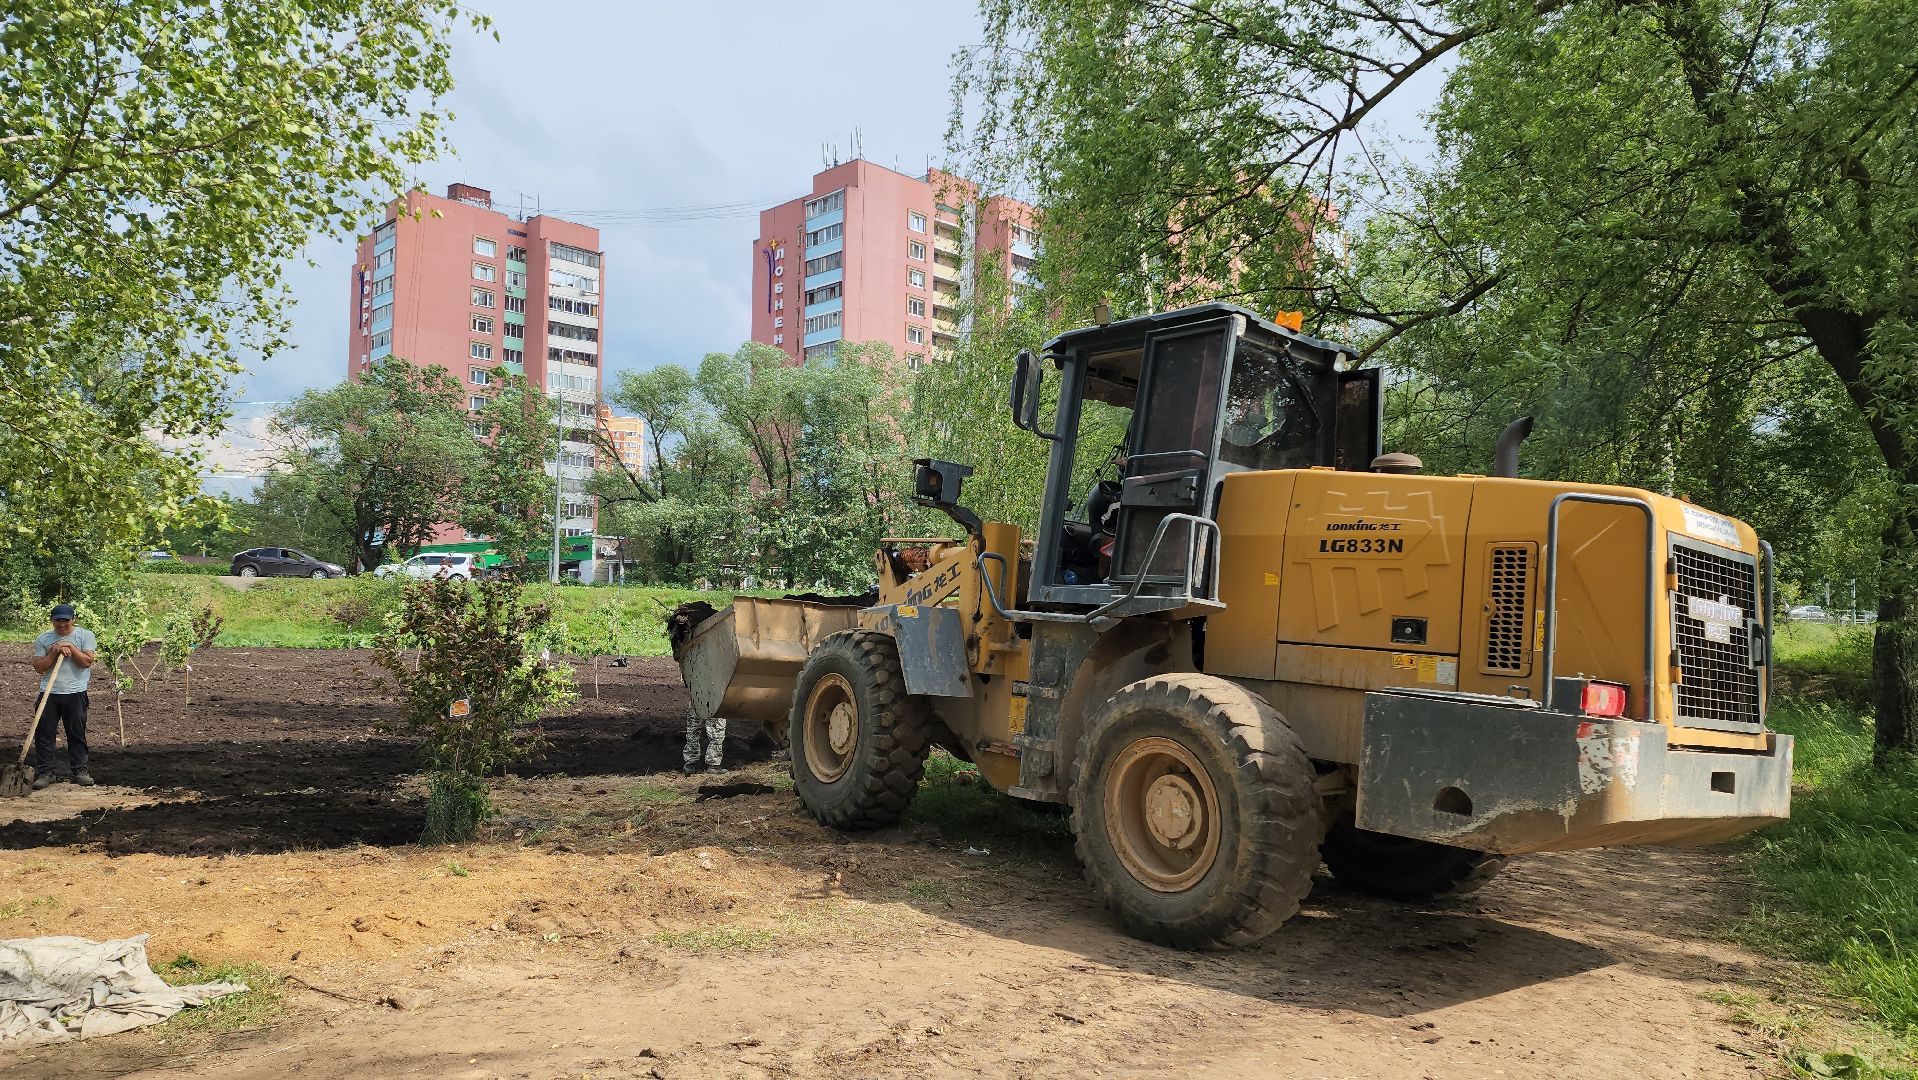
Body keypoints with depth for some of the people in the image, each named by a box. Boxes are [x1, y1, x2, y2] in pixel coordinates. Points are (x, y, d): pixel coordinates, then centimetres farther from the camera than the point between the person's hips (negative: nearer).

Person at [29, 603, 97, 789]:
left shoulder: (85, 635, 2)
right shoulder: (42, 639, 7)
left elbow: (87, 662, -7)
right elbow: (39, 667, 2)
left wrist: (70, 647, -12)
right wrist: (53, 653, -10)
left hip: (75, 693, -2)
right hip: (49, 694, 2)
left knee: (77, 733, 4)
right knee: (43, 734, 0)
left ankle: (80, 770, 11)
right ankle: (45, 772, 7)